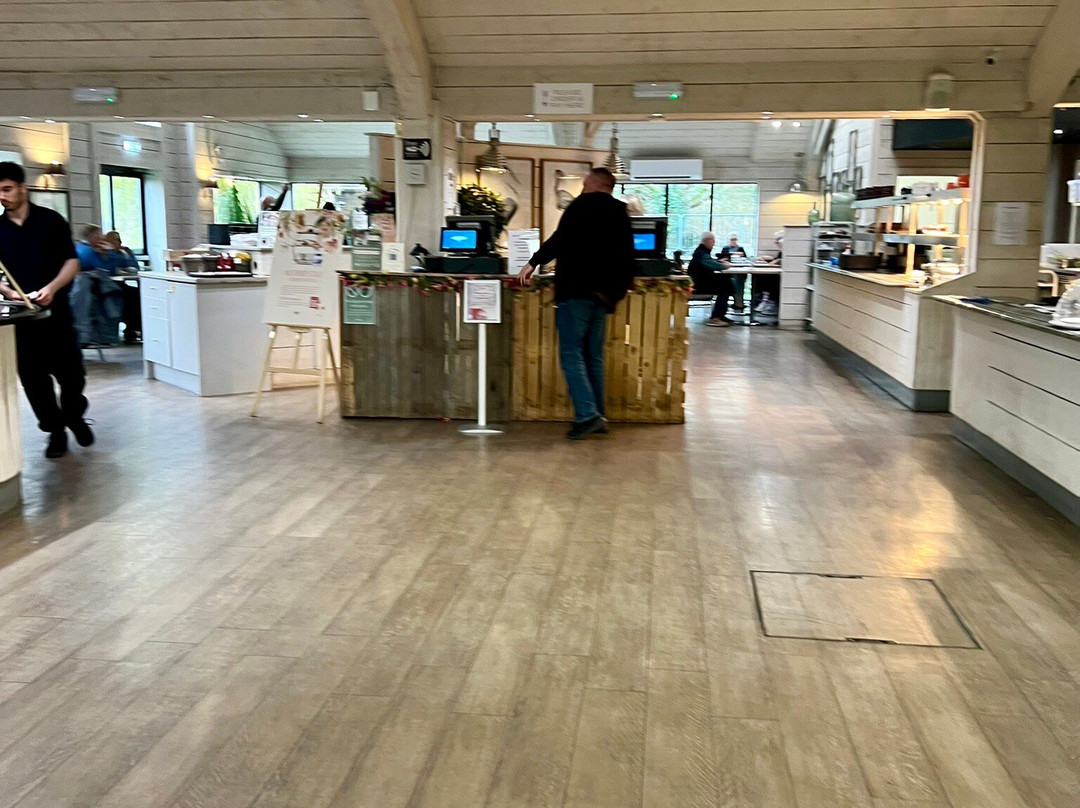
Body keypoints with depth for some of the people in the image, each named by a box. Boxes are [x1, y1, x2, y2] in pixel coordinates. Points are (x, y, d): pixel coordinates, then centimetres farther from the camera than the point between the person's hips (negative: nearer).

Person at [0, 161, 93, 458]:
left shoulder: (51, 221, 0)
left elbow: (72, 262, -1)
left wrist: (52, 288, -17)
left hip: (56, 310, -2)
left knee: (71, 372, 0)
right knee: (33, 377, 4)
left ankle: (75, 417, 27)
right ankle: (55, 430, 18)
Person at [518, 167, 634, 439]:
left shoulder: (584, 204, -4)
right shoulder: (620, 213, 17)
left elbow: (561, 238, -16)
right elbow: (627, 257, 17)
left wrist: (534, 263, -11)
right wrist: (617, 290, 22)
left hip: (576, 290, -7)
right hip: (603, 294, 7)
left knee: (571, 354, -5)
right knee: (594, 356, 11)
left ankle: (587, 415, -15)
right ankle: (598, 417, 11)